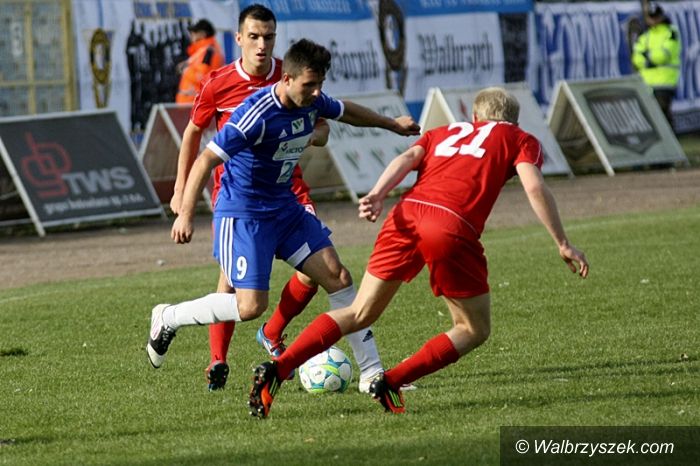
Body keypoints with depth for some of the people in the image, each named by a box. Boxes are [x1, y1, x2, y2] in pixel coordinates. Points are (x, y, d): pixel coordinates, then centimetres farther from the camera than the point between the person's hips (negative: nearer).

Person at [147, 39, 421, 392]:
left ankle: (372, 371, 3)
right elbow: (206, 160, -28)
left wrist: (392, 124, 35)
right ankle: (168, 319, 9)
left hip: (285, 208, 8)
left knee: (337, 276, -2)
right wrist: (185, 215, -35)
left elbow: (346, 111, 23)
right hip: (243, 214, -8)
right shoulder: (257, 114, -27)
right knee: (251, 306, -14)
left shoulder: (312, 102, -2)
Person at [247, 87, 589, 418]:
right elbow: (534, 187, 5)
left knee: (359, 314, 15)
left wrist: (377, 197, -1)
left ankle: (278, 368, -1)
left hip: (406, 215, 5)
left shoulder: (443, 132, 33)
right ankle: (391, 383, -2)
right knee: (474, 331, 14)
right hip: (452, 227, -5)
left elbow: (407, 158, 13)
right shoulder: (520, 140, 23)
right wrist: (563, 244, 7)